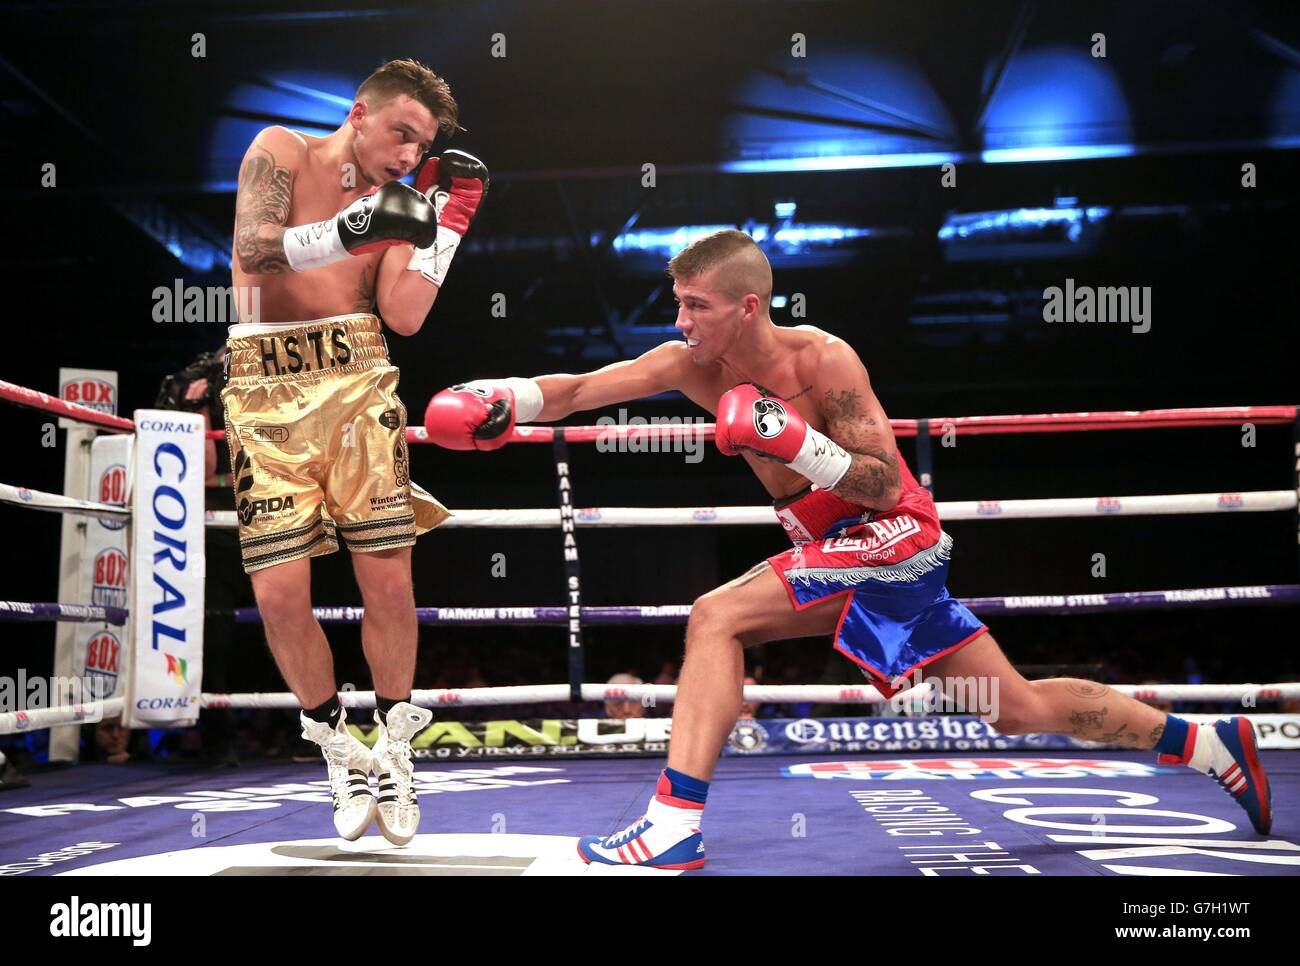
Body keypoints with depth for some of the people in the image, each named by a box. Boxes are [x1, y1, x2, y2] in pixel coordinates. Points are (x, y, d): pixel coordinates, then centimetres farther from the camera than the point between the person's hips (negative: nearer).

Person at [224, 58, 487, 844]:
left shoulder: (398, 201, 12)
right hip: (266, 386, -2)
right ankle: (337, 742, 17)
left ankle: (394, 746, 15)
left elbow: (405, 316, -2)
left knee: (389, 578, -6)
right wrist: (349, 231, -27)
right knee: (279, 592, -5)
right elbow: (253, 248, -14)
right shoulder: (280, 152, 4)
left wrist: (450, 217, -2)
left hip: (359, 380, 2)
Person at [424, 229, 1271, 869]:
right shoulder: (693, 364, -3)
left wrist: (794, 441, -31)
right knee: (1019, 711, 13)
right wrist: (502, 400, -24)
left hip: (896, 539, -7)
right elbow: (578, 392, -7)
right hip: (842, 553, 7)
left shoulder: (822, 360, -20)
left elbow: (885, 484, -19)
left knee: (718, 618, -22)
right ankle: (1208, 743, 28)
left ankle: (679, 823, -21)